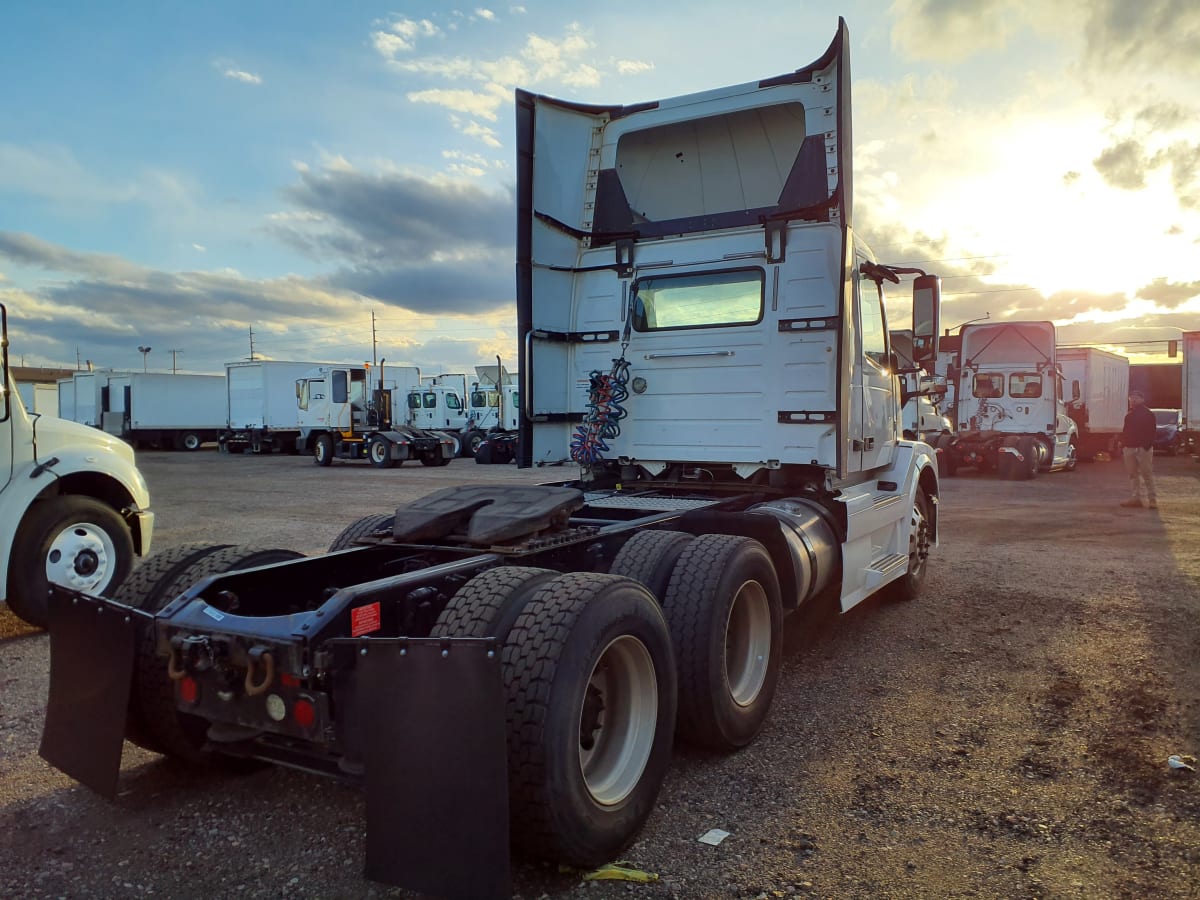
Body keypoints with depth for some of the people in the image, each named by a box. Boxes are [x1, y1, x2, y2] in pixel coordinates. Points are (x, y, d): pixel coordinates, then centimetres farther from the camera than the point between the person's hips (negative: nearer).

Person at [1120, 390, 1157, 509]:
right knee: (1132, 474, 7)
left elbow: (1151, 432, -8)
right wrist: (1123, 446, 13)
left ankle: (1152, 499, -2)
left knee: (1147, 474, -5)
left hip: (1143, 448, -7)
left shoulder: (1148, 414, -2)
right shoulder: (1129, 415, 18)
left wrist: (1148, 446, -18)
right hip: (1130, 448, 7)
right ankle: (1135, 498, 10)